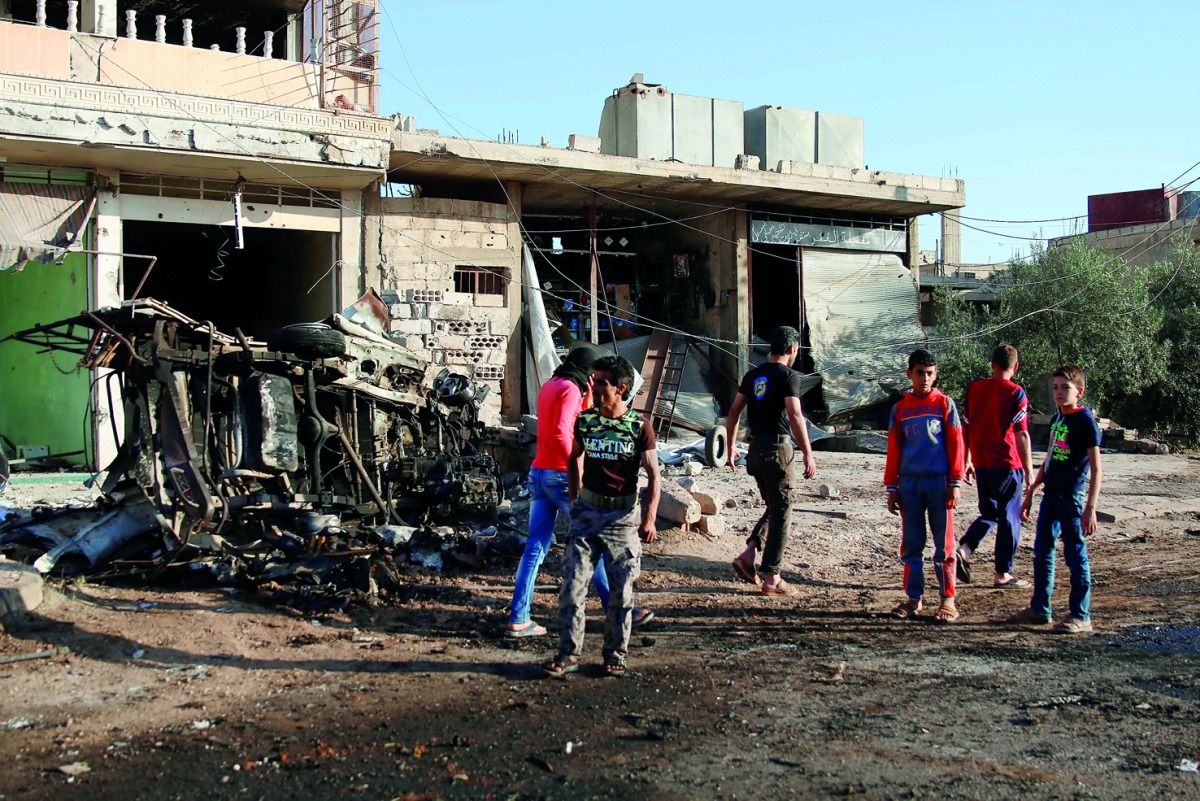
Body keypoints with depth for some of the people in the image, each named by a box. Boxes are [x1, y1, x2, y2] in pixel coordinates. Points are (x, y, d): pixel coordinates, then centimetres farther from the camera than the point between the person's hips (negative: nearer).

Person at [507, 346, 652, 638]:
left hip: (538, 472, 8)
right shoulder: (570, 389, -11)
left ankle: (518, 619, 3)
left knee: (535, 547, 6)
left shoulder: (549, 386, 16)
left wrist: (588, 396, 13)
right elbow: (561, 432, -23)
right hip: (560, 475, -8)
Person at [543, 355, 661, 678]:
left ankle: (615, 655, 19)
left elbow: (653, 475, -6)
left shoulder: (639, 426, -7)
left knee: (621, 590, 5)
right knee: (573, 584, -2)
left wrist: (649, 518, -13)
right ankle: (568, 654, 8)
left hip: (623, 516, -3)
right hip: (587, 511, 3)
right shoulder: (584, 421, 3)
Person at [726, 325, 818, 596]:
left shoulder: (753, 375, 11)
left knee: (773, 509, 21)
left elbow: (734, 412, 13)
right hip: (778, 449, -7)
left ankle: (748, 555, 5)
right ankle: (772, 579, 5)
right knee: (781, 515, 2)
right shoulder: (788, 375, -10)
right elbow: (795, 416, -20)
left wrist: (731, 446, 20)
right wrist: (808, 454, -19)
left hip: (756, 449, 7)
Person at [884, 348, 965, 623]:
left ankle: (948, 599, 6)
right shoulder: (900, 408, 10)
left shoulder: (945, 404, 3)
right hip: (909, 482, 3)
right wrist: (892, 487, 8)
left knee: (944, 544, 0)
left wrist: (955, 482, -5)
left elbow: (955, 444, 1)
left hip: (939, 481, -2)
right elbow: (893, 449, 12)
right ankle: (913, 598, 13)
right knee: (911, 544, 6)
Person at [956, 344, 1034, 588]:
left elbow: (965, 428, 9)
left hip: (982, 464, 5)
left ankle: (964, 548, -5)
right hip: (1008, 464, -5)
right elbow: (1022, 434, -11)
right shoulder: (1015, 393, -8)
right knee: (1009, 518, 7)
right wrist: (1029, 470, -6)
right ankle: (1003, 573, 11)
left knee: (989, 513, 18)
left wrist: (967, 461, 18)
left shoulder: (974, 389, 6)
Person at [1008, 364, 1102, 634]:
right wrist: (1030, 493, 22)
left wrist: (1091, 508, -21)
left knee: (1075, 555, -2)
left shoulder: (1085, 420, -11)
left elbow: (1096, 468, -14)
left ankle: (1081, 616, 5)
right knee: (1042, 552, 13)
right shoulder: (1056, 419, 12)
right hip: (1051, 495, 8)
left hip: (1071, 498, -8)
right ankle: (1039, 609, 24)